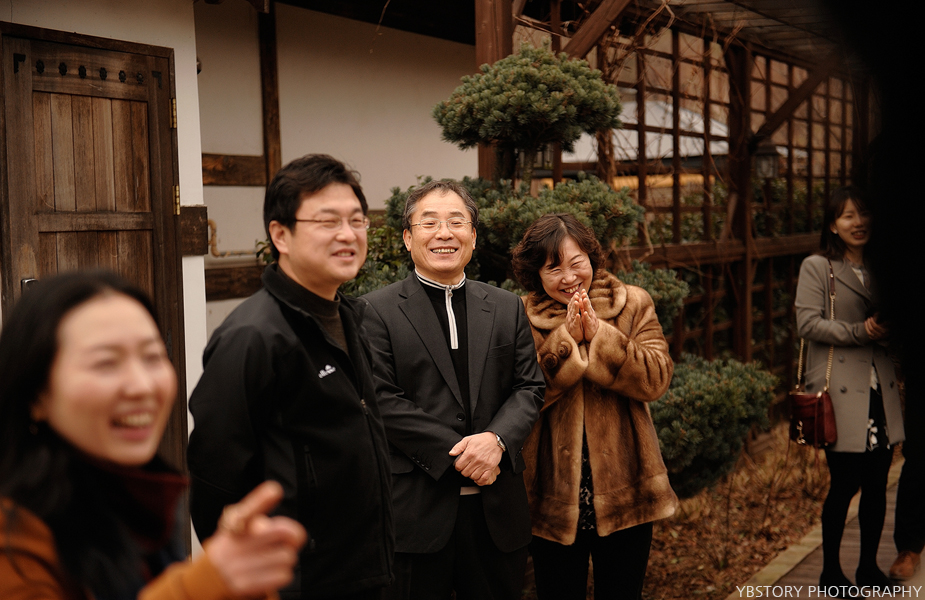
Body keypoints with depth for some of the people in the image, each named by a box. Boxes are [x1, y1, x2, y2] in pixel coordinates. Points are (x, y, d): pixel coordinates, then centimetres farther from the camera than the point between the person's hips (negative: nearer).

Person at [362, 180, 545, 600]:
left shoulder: (507, 308, 12)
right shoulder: (377, 310, -2)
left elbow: (529, 387, 8)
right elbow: (382, 399, -9)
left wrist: (496, 438, -12)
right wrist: (455, 452, -14)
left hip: (497, 509, 4)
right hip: (417, 509, -4)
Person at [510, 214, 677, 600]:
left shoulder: (634, 305, 1)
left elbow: (656, 379, -11)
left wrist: (598, 334, -20)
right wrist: (565, 337, -20)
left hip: (624, 491, 1)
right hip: (554, 495, 0)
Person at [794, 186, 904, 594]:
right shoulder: (816, 268, -1)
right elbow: (808, 323, -11)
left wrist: (888, 328, -2)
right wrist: (860, 331, -19)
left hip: (880, 390, 5)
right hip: (840, 391, -5)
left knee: (877, 483, 7)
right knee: (845, 483, -3)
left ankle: (869, 567, 22)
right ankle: (831, 571, 13)